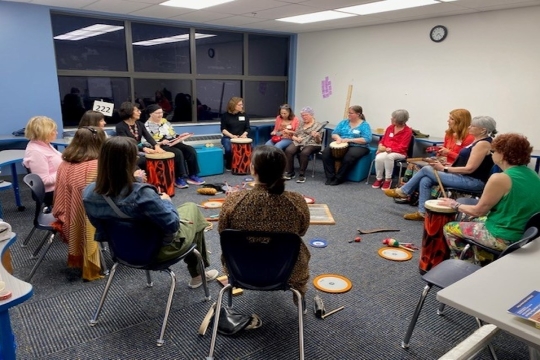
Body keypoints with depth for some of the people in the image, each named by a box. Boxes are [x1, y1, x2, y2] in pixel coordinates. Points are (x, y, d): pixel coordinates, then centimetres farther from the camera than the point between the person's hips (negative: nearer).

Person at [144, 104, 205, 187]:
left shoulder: (165, 121, 18)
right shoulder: (147, 125, -2)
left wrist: (181, 136, 3)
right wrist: (161, 143, -24)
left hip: (173, 143, 7)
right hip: (161, 146, -7)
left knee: (191, 150, -17)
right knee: (178, 153, -34)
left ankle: (192, 175, -13)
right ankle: (180, 178, -25)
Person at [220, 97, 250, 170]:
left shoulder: (244, 115, 7)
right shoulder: (225, 115, -1)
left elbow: (247, 128, 9)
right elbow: (223, 129, -4)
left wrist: (244, 134, -14)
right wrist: (232, 135, -20)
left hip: (241, 138, 2)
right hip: (228, 137, -2)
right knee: (229, 149, -33)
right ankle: (229, 165, -5)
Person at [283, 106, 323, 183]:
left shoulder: (317, 125, 4)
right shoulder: (301, 124, 19)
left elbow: (318, 141, -1)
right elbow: (293, 136, 18)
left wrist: (317, 136, -24)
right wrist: (296, 138, -5)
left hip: (311, 144, -4)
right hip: (298, 143, 4)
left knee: (304, 153, -38)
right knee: (288, 150, -27)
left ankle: (302, 175, -25)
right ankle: (290, 172, -18)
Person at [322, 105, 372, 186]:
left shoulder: (364, 125, -1)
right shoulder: (344, 122, 14)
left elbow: (367, 140, -14)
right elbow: (334, 134, 11)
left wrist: (350, 140, -20)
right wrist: (338, 138, -14)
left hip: (358, 147, -4)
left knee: (348, 157, -38)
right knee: (326, 152, -22)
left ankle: (339, 178, -21)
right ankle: (330, 177, -16)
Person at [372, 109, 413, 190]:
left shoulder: (408, 131, -4)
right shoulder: (390, 128, 13)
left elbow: (402, 148, -10)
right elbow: (383, 140, 18)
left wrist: (389, 149, -20)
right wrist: (380, 146, -4)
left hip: (399, 153, -4)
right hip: (385, 151, 4)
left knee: (388, 156, -39)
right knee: (379, 158, -32)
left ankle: (388, 180, -23)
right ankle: (379, 179, -12)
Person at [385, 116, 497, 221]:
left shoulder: (483, 143, -16)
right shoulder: (478, 141, 15)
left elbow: (470, 168, -20)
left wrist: (444, 169, -15)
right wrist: (447, 165, 5)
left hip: (474, 181, -9)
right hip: (465, 177, 9)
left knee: (426, 170, -9)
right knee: (425, 181, -4)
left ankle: (403, 191, 8)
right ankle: (422, 212, -2)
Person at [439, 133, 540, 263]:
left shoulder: (500, 178, -23)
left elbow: (478, 211, -14)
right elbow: (512, 206, 12)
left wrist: (455, 205, 3)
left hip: (503, 238, -8)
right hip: (524, 234, 8)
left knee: (448, 228, 11)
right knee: (473, 221, 30)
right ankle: (481, 261, 32)